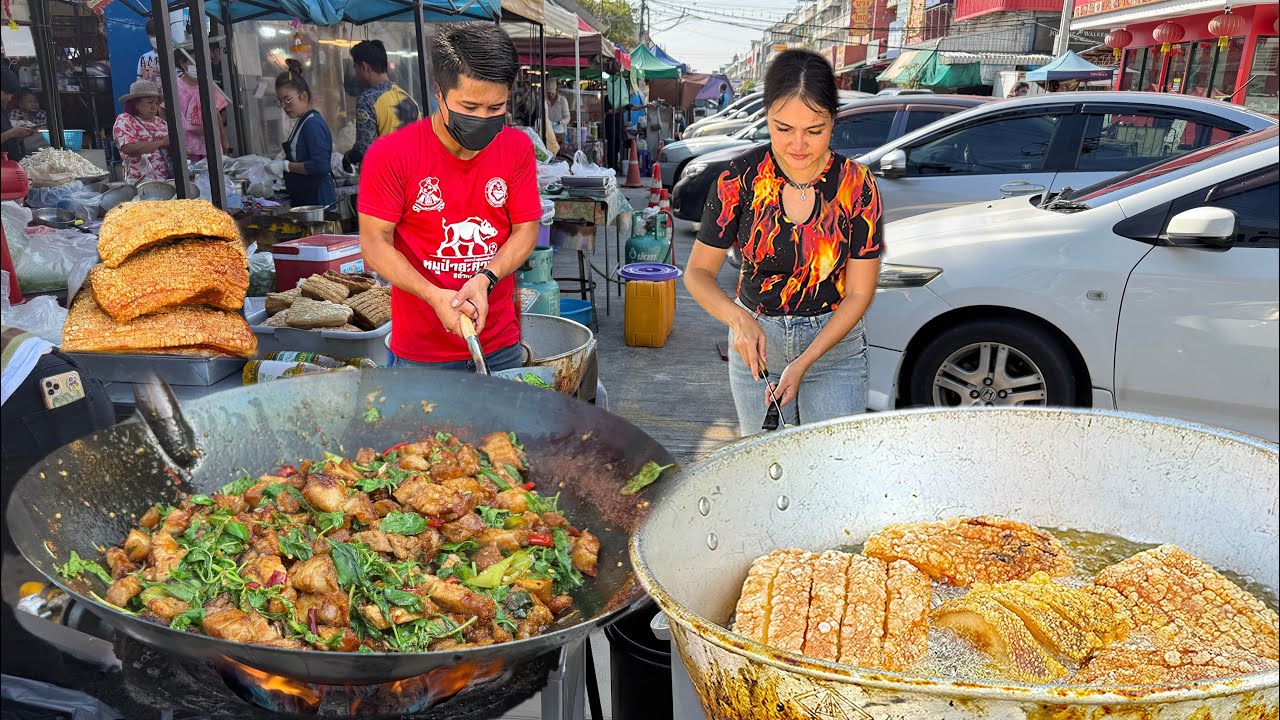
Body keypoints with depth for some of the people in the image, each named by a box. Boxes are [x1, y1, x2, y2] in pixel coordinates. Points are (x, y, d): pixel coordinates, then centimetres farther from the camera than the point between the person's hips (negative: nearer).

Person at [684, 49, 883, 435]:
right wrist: (739, 320, -26)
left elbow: (859, 293, -9)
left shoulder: (857, 185, -12)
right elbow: (698, 272, -7)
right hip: (755, 340, 1)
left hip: (834, 343, -1)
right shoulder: (742, 177, -11)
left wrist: (804, 361, -20)